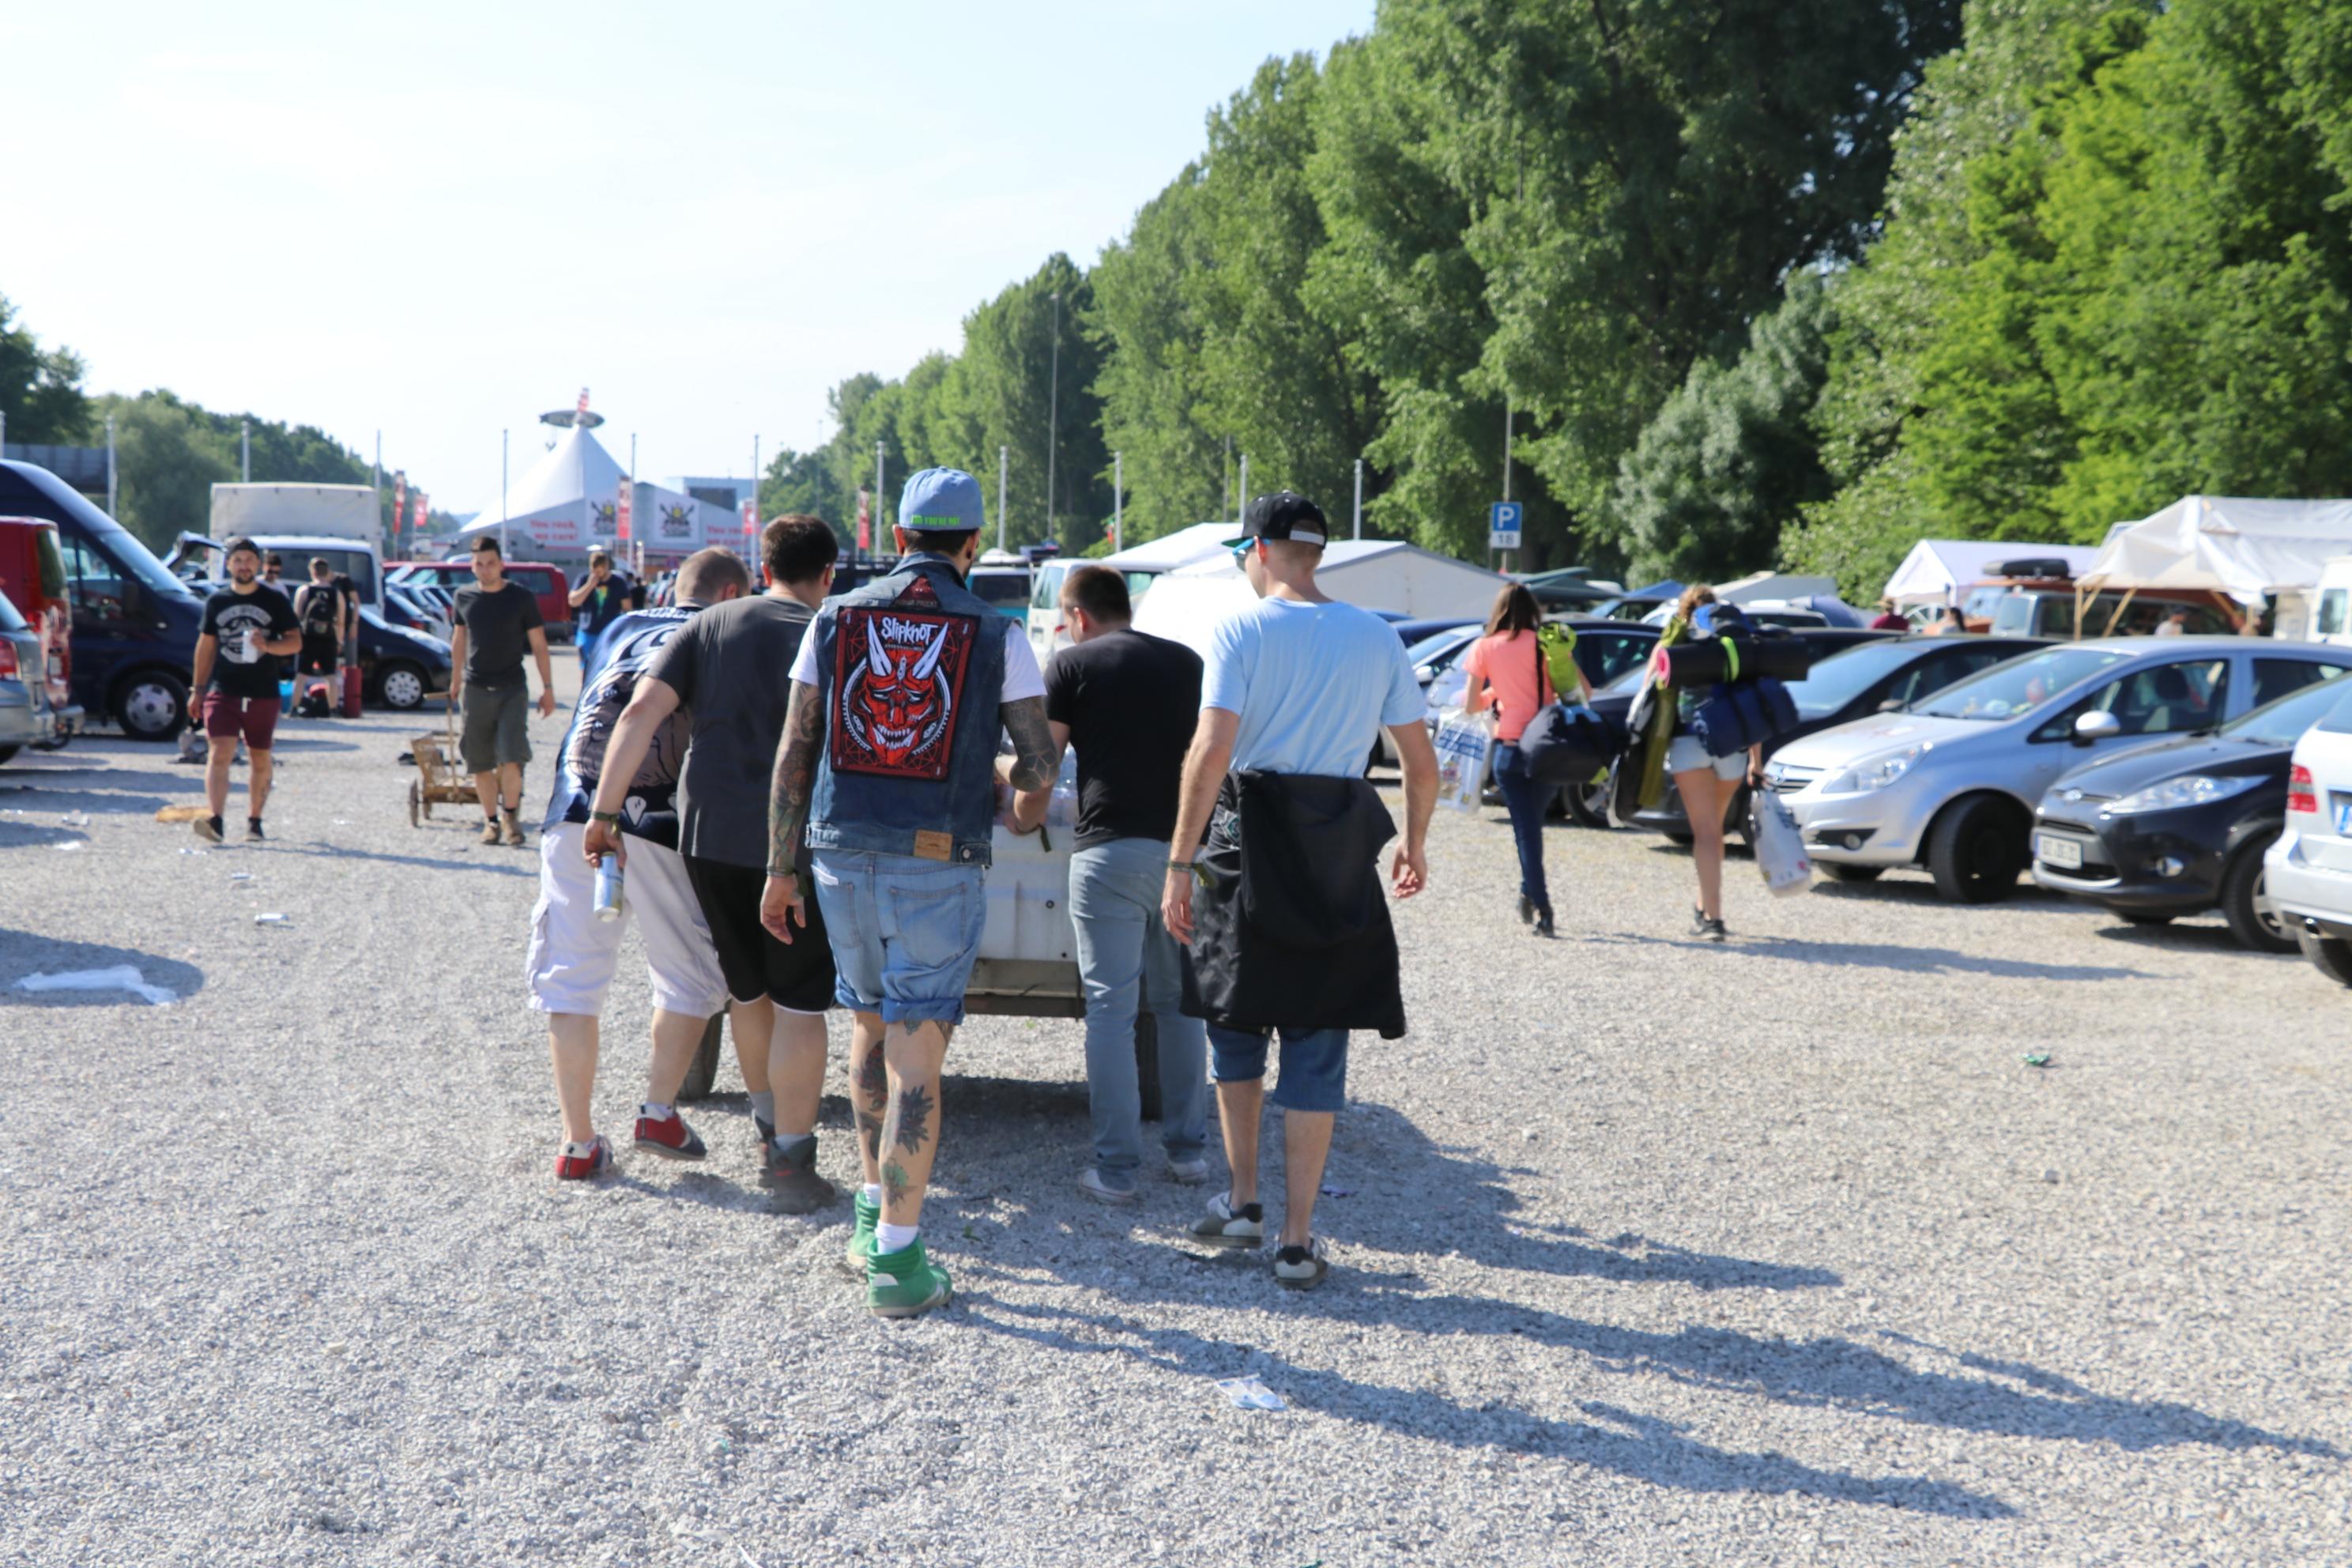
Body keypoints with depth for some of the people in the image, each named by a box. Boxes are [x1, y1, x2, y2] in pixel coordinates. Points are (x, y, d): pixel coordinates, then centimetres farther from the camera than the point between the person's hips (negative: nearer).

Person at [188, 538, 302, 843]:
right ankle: (215, 820, -24)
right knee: (219, 754, -15)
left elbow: (295, 642, 3)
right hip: (223, 691, 0)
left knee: (260, 760, 8)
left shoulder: (275, 601, 4)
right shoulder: (217, 601, 9)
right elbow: (206, 646, 15)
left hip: (263, 694, 0)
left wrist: (267, 645, -16)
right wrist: (198, 688, 11)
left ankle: (254, 821, 19)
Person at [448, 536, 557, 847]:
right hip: (475, 690, 3)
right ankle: (491, 820, 16)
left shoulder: (522, 598, -3)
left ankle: (511, 814, 2)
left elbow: (538, 644, 1)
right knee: (480, 764, 4)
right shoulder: (464, 597, 5)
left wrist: (548, 688, -1)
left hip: (512, 689, -2)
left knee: (511, 758, -15)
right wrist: (455, 681, 21)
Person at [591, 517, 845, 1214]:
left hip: (710, 837, 4)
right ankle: (790, 1159, 4)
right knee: (800, 1005, 4)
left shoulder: (711, 627, 7)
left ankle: (769, 1125, 35)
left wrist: (604, 809, -2)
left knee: (749, 991, 21)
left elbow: (642, 710, -3)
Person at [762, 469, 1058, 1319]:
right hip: (938, 867, -3)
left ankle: (873, 1214, 31)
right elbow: (1039, 765, -3)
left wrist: (781, 871, 9)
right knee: (915, 1057, -2)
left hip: (842, 857, 3)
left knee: (870, 1029, 21)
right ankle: (896, 1259, -2)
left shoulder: (835, 620, 6)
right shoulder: (997, 635, -1)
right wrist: (994, 781, 20)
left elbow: (793, 756, 4)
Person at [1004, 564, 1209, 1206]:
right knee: (1180, 1002, 15)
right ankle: (1188, 1149, 19)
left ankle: (1116, 1169, 0)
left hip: (1112, 847, -4)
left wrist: (1023, 819, 21)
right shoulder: (1188, 662, 15)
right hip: (1186, 847, 4)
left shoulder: (1073, 665, 2)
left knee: (1111, 1009, 0)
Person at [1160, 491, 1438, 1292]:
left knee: (1235, 1023, 18)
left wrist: (1180, 864, -12)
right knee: (1317, 1045, 6)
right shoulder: (1377, 638, 7)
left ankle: (1242, 1201, 21)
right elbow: (1422, 763, 10)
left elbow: (1211, 752, -15)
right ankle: (1298, 1240, 6)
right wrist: (1414, 843, 26)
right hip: (1340, 858, 2)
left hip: (1249, 842, -2)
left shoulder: (1241, 632, -5)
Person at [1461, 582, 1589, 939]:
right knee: (1533, 821, 20)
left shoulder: (1484, 648, -2)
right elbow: (1584, 690, -4)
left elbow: (1471, 705, -1)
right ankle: (1530, 894, 23)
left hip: (1509, 748, -1)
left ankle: (1540, 908, -6)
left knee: (1525, 826, 2)